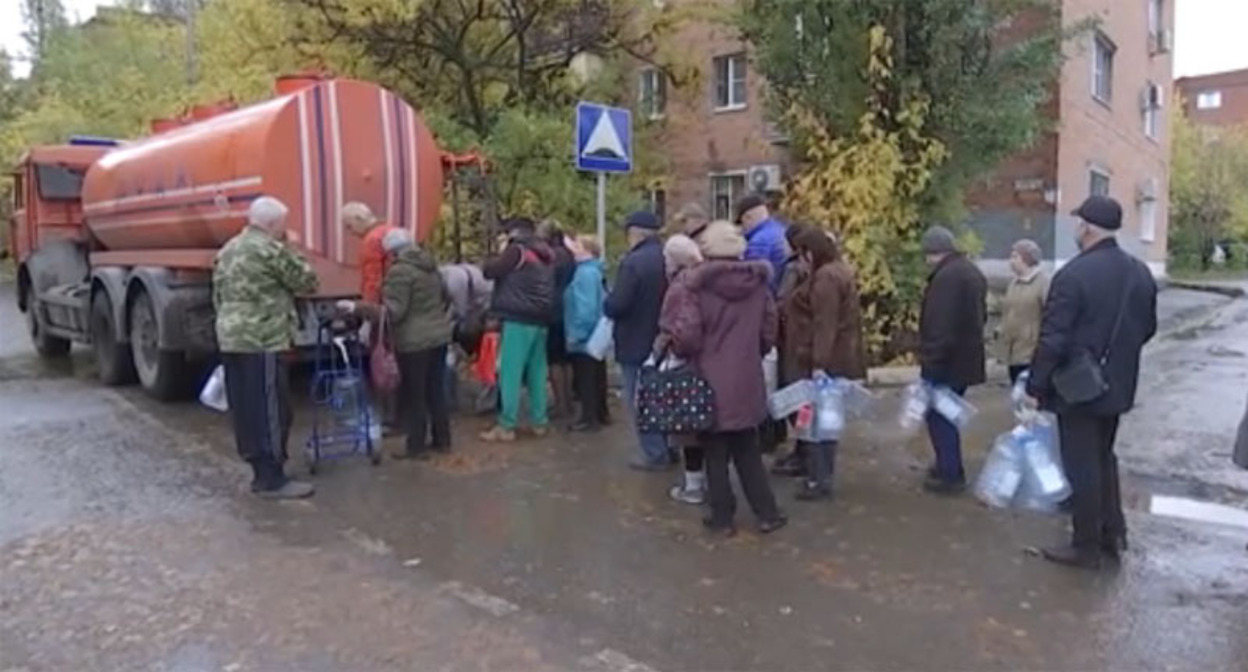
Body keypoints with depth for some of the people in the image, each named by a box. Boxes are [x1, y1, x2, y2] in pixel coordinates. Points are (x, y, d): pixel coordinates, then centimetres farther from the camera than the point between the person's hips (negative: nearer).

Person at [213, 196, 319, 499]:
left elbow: (218, 296, 21)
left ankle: (261, 472, 20)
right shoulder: (270, 250, -11)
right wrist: (293, 255, 8)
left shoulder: (227, 251, 17)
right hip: (262, 342, -9)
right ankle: (272, 480, -1)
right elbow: (307, 281, -5)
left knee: (245, 409, 12)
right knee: (270, 410, -5)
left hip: (231, 339, 9)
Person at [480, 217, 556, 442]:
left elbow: (489, 271, -6)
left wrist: (502, 253, 9)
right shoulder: (547, 253, 17)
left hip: (519, 319, -8)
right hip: (541, 319, 8)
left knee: (510, 373, -5)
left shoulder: (517, 249, -7)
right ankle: (539, 421, 14)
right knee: (537, 373, 11)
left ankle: (506, 426, -4)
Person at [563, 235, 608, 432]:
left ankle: (590, 419, 4)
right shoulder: (592, 270, 11)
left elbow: (586, 307, -24)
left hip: (585, 336, -10)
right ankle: (600, 414, 25)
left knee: (585, 379, -2)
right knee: (595, 377, 16)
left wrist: (577, 333, -20)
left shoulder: (585, 273, -19)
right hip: (595, 335, 10)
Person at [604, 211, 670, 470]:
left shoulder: (632, 262, -21)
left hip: (636, 343, -8)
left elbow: (615, 306, -23)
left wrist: (606, 304, -3)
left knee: (640, 401, 3)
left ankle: (656, 455, 6)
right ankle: (669, 448, 28)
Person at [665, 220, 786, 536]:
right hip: (747, 381, 4)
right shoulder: (757, 284, 2)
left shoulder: (694, 285, -14)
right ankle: (767, 513, 23)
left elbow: (686, 336, -19)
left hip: (711, 382, -4)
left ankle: (723, 517, 18)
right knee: (748, 452, 18)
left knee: (716, 454, 10)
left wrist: (676, 344, 4)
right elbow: (768, 335, 8)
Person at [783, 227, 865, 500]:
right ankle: (823, 475, 24)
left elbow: (825, 324, -25)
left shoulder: (825, 278, -18)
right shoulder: (838, 272, 16)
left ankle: (819, 480, 2)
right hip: (836, 359, 11)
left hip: (824, 361, -11)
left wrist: (818, 363, -27)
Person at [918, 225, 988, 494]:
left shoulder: (946, 276, -20)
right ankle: (949, 467, 27)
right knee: (947, 414, 19)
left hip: (948, 360, -10)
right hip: (965, 358, 10)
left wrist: (931, 361, -21)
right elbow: (978, 315, 22)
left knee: (939, 415, -2)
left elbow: (941, 325, -25)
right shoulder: (971, 271, 15)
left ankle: (950, 475, 2)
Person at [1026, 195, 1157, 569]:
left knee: (1082, 466, 4)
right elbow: (1147, 328, 12)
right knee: (1103, 457, 22)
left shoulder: (1073, 274, -21)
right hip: (1117, 385, 7)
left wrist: (1036, 386, -12)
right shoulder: (1140, 272, 3)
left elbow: (1052, 339, -21)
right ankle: (1113, 534, 31)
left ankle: (1087, 547, 14)